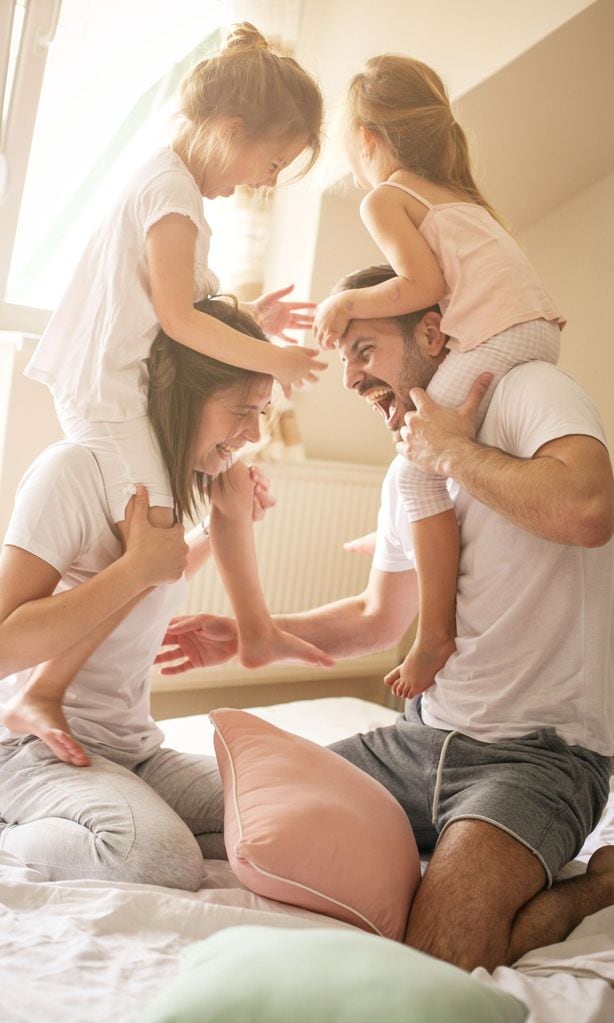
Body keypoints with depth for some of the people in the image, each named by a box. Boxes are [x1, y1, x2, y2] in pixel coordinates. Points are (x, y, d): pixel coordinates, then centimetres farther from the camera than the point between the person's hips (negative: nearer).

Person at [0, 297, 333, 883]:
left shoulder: (178, 483, 9)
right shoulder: (76, 468, -16)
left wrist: (225, 527, 10)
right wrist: (136, 566, -21)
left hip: (132, 748, 8)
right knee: (164, 858, -33)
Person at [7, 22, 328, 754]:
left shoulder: (170, 181, 16)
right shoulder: (172, 188, -15)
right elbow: (177, 317, -20)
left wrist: (247, 319, 13)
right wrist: (271, 360, -14)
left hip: (132, 387, 11)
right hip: (108, 393, -11)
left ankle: (255, 633, 31)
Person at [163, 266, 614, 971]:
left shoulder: (526, 390, -11)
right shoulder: (406, 474, 14)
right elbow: (379, 617, 23)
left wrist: (454, 451, -17)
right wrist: (246, 633, 12)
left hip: (540, 749, -8)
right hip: (426, 731, 8)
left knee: (442, 956, -26)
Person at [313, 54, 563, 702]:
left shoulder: (383, 197, 6)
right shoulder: (458, 196, 31)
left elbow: (425, 284, -7)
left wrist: (344, 302, 5)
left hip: (496, 338, -9)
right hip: (542, 329, 9)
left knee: (419, 467, -10)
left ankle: (435, 634, -13)